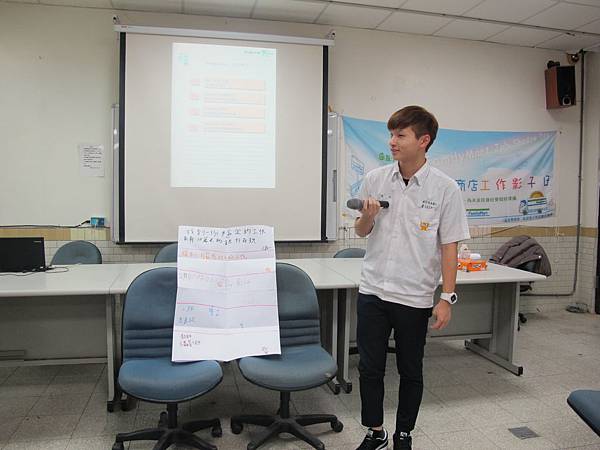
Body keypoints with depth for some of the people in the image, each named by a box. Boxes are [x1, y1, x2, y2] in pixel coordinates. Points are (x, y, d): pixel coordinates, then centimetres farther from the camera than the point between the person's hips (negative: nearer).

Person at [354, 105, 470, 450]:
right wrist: (367, 216, -12)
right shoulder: (375, 180, 1)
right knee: (370, 368, 12)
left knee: (411, 371, 13)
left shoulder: (445, 188, -8)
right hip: (373, 291, 3)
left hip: (415, 297, -2)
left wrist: (447, 298, -8)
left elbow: (449, 247, -5)